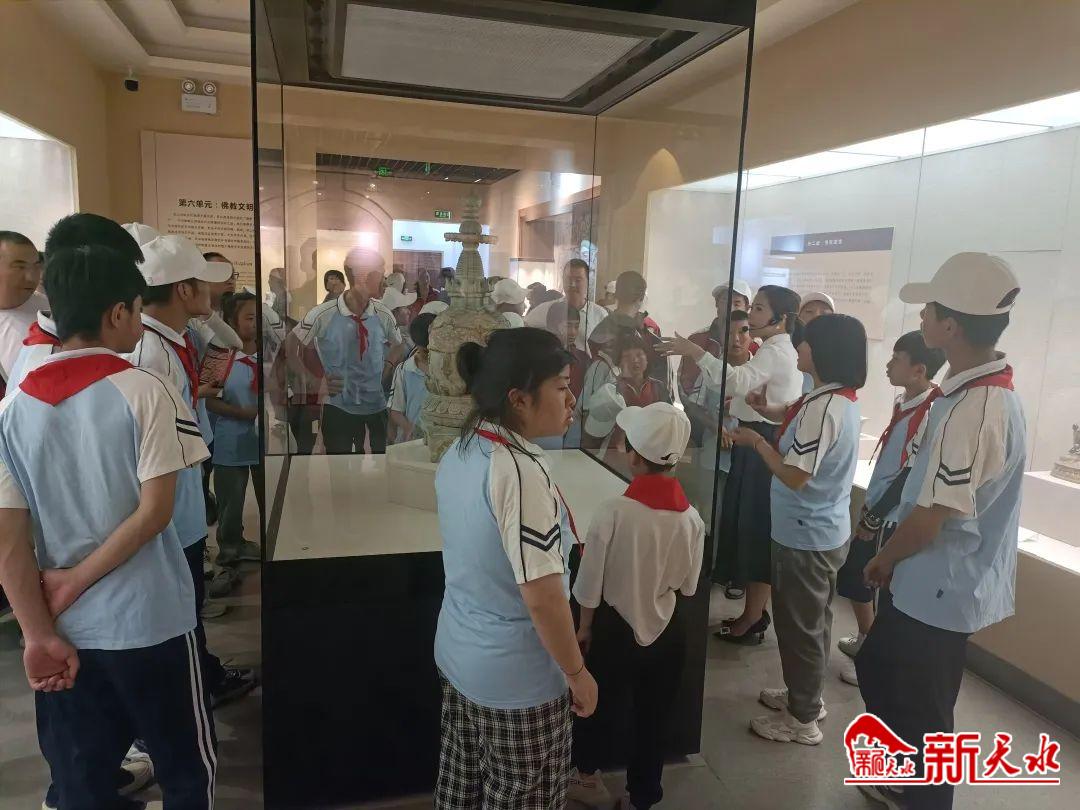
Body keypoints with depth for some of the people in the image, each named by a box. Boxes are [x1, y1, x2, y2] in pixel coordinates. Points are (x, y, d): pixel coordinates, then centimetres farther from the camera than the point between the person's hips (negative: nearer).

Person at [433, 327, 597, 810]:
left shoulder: (459, 453, -3)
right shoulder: (521, 472, -29)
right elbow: (542, 596, -25)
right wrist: (578, 673, -13)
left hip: (457, 655, 8)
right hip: (517, 678, -7)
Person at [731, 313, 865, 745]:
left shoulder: (823, 406, -25)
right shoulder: (843, 399, 6)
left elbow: (794, 475, -26)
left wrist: (756, 440, -14)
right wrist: (774, 415, 7)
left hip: (805, 536, -10)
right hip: (826, 531, 10)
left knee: (799, 625, 5)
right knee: (812, 621, 22)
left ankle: (803, 719, 21)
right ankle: (805, 694, 39)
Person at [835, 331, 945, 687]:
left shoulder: (929, 413, -22)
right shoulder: (903, 402, 5)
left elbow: (910, 475, -21)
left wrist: (874, 518, -14)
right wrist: (869, 506, 17)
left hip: (893, 518, -9)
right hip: (878, 510, 9)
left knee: (887, 591, 3)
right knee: (851, 577, 18)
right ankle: (866, 639, 37)